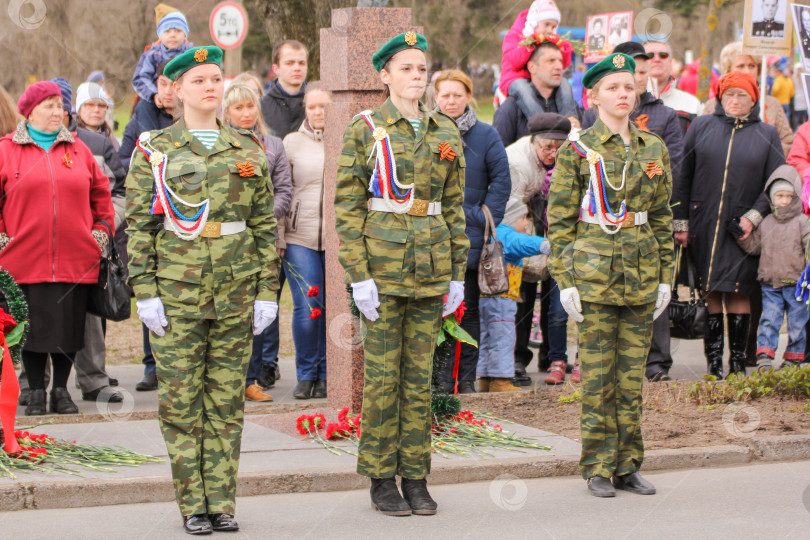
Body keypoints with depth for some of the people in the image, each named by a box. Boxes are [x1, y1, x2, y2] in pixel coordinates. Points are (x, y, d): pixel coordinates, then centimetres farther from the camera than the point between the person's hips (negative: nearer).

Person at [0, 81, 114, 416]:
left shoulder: (77, 150, 11)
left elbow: (101, 193, 17)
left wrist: (101, 232, 9)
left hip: (75, 259, 2)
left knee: (70, 326, 3)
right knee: (33, 328, 1)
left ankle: (61, 389, 16)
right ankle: (36, 391, 13)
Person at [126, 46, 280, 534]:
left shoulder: (249, 149, 8)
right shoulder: (154, 150, 1)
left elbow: (266, 224, 8)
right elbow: (138, 224, -1)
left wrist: (268, 290, 2)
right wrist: (145, 292, -8)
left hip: (235, 292, 2)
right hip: (176, 291, -2)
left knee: (227, 400, 5)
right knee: (181, 401, 1)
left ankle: (222, 500, 12)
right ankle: (192, 504, 9)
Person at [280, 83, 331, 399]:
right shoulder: (292, 143, 7)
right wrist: (277, 237, 2)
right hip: (300, 238, 0)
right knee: (307, 308, -6)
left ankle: (326, 375, 15)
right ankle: (306, 375, 11)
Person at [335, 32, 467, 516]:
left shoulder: (446, 132, 9)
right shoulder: (364, 131, -4)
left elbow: (454, 207, 12)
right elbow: (347, 207, -6)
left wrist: (458, 275, 7)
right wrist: (359, 276, -12)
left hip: (430, 264, 4)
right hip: (383, 262, -4)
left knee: (420, 371, 7)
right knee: (382, 372, 0)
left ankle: (416, 478, 13)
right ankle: (382, 480, 9)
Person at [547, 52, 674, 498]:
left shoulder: (654, 149, 9)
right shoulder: (577, 149, -3)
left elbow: (663, 218, 13)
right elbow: (559, 219, -3)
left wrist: (664, 276, 9)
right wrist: (565, 280, -8)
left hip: (641, 274, 4)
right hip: (594, 272, -4)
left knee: (632, 372, 7)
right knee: (596, 372, 0)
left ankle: (627, 466, 15)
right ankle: (598, 467, 8)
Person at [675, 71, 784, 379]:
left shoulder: (767, 135, 9)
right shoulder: (701, 127, 9)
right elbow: (683, 176, 7)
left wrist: (754, 216, -7)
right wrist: (680, 221, 0)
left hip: (742, 228, -1)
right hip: (703, 226, 1)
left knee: (737, 293, -5)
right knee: (710, 294, 1)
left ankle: (738, 362, 2)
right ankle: (713, 363, 5)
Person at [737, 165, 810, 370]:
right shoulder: (766, 223, 9)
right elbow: (754, 246, 15)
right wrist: (742, 236, -1)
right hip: (770, 284, 2)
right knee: (769, 320, -4)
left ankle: (793, 359, 16)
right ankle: (764, 357, -4)